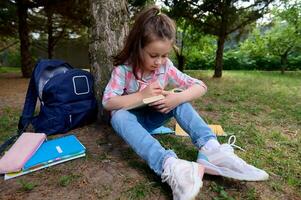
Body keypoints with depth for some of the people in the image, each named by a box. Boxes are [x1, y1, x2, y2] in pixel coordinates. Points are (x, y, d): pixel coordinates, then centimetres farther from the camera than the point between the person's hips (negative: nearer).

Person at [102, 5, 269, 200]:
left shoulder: (166, 67, -12)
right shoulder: (123, 69, -18)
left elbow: (200, 87, -15)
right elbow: (108, 102, -24)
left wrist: (178, 98, -35)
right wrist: (141, 95, -34)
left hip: (153, 117, 2)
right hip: (131, 118, -2)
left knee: (182, 102, -24)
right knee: (119, 116, -39)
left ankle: (211, 149, -37)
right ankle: (168, 164, -56)